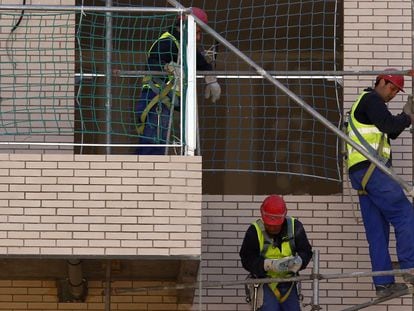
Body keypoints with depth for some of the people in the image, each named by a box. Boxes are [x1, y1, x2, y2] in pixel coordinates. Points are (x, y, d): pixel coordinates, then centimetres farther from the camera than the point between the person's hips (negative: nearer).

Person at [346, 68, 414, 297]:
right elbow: (389, 126, -16)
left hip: (361, 173, 10)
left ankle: (383, 284, 3)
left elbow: (389, 132, 27)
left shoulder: (365, 102, 29)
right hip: (371, 169, -10)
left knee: (377, 230, 6)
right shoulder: (371, 99, -3)